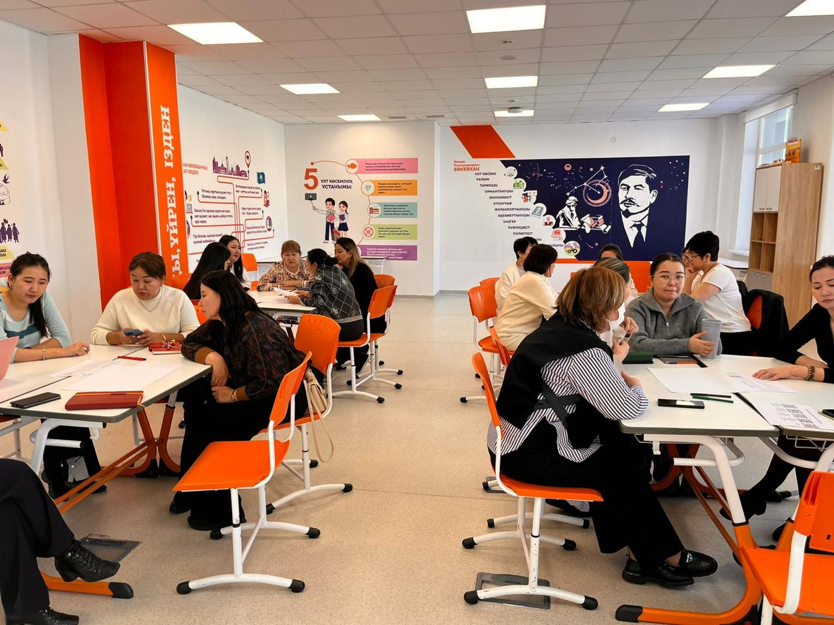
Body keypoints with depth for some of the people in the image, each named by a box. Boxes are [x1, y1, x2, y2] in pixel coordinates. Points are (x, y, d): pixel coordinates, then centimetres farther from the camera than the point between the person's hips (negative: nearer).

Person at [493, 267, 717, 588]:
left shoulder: (557, 327, 8)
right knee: (623, 468, 6)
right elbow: (626, 408, -20)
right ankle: (665, 557, 25)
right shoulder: (583, 350, -22)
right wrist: (635, 387, 0)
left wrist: (612, 360, 14)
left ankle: (640, 550, 20)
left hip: (514, 440, 9)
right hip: (532, 454, -9)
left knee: (619, 446, 12)